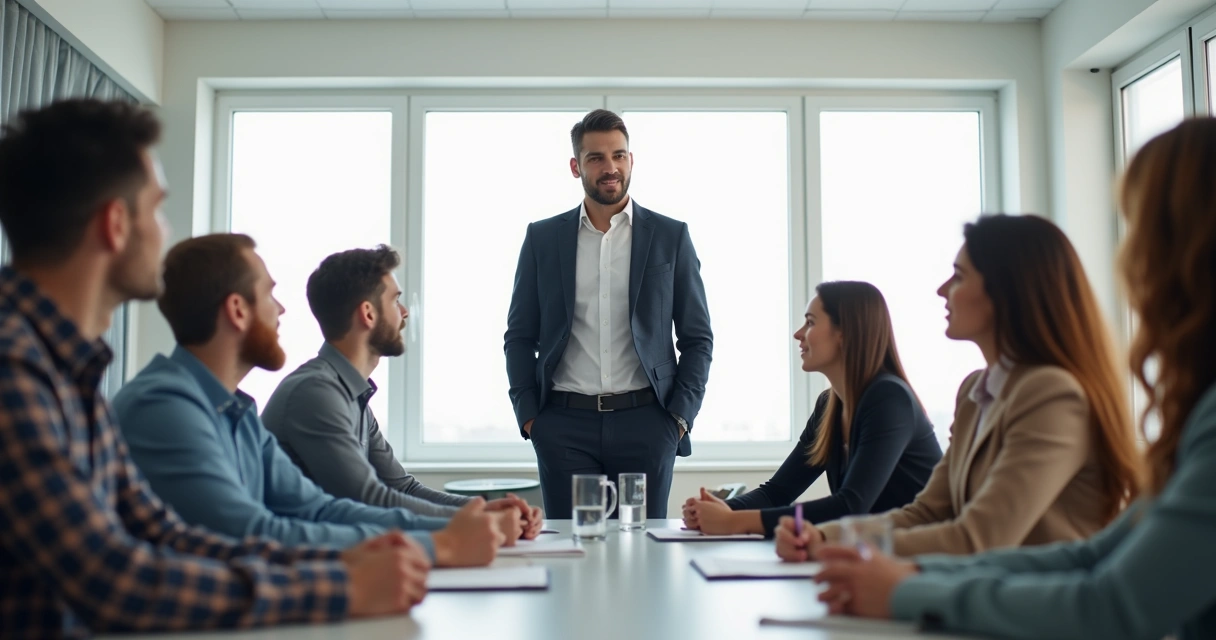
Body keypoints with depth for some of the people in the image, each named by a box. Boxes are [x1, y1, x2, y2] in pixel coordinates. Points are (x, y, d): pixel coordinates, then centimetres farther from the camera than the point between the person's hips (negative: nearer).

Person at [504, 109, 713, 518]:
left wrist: (680, 415, -2)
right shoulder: (542, 238, 7)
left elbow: (697, 338, 7)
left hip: (645, 422, 0)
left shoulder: (671, 237, 5)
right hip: (564, 426, 1)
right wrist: (528, 416, 0)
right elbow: (519, 336, 9)